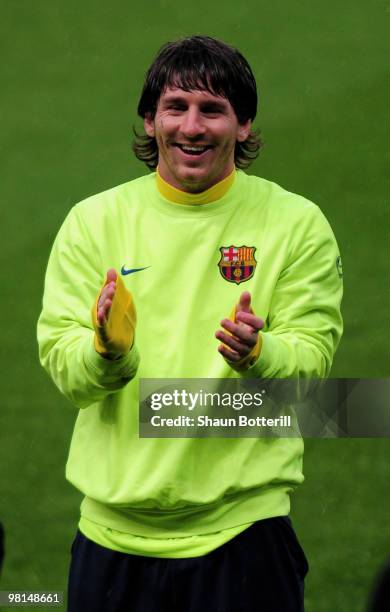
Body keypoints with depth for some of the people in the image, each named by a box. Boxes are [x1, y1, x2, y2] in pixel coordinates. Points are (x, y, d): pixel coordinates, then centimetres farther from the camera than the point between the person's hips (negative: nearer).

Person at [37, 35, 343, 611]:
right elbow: (63, 367, -1)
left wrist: (255, 354, -26)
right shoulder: (94, 221, 4)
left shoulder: (297, 223, 0)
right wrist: (108, 351, -24)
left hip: (242, 526, -1)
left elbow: (313, 357, -5)